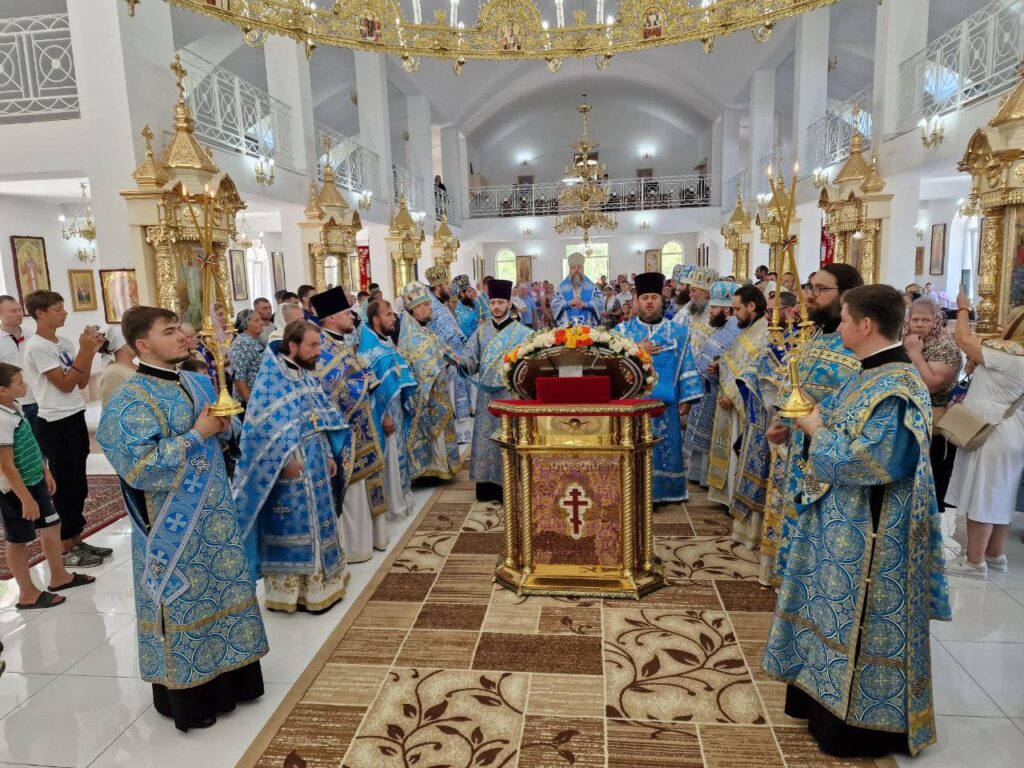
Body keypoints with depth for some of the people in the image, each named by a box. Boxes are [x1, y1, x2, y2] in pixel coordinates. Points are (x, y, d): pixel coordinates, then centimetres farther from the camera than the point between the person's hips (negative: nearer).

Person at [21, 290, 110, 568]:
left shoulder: (65, 344, 9)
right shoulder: (37, 347, -14)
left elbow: (82, 383, 9)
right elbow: (65, 384, -17)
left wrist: (91, 351, -2)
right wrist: (84, 350, -17)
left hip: (75, 419, 8)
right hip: (55, 425, -8)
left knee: (78, 485, 15)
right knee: (64, 487, 1)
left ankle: (77, 541, 26)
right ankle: (66, 549, 13)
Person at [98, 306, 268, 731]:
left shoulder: (198, 383, 6)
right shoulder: (130, 401, -16)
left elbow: (225, 430, 18)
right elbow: (139, 467, -25)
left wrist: (225, 424, -6)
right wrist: (196, 434, -22)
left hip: (214, 511, 7)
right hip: (173, 524, -7)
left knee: (224, 587, 16)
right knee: (183, 602, 6)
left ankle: (230, 678, 34)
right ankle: (186, 696, 25)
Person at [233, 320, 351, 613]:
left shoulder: (309, 376, 10)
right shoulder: (271, 377, -14)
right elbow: (265, 425, -18)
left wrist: (329, 455, 11)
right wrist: (286, 460, -20)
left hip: (316, 467, 8)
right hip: (290, 469, -8)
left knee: (316, 523, 16)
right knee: (292, 527, 1)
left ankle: (317, 583, 29)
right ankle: (289, 589, 15)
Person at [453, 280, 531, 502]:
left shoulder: (521, 332, -1)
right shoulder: (481, 331, 10)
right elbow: (472, 358, 5)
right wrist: (460, 361, -15)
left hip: (510, 393, -3)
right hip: (486, 394, 4)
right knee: (485, 437, 6)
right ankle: (487, 485, 15)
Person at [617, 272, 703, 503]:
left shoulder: (678, 332, 7)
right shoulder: (622, 331, 6)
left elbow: (686, 367, 5)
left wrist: (686, 398, -2)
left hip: (664, 402, 1)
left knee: (664, 448, 4)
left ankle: (661, 492, 17)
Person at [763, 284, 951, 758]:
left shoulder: (895, 389, -24)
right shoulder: (873, 375, 6)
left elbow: (866, 461, -29)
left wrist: (818, 431, -16)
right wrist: (817, 418, 1)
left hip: (866, 532, -10)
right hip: (846, 522, 10)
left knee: (858, 622, 6)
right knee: (839, 613, 21)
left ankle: (857, 724, 24)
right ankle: (828, 699, 38)